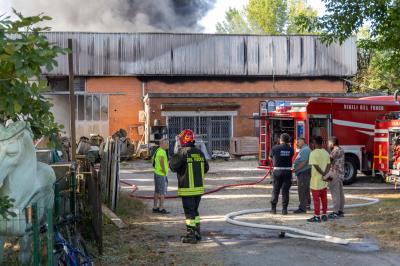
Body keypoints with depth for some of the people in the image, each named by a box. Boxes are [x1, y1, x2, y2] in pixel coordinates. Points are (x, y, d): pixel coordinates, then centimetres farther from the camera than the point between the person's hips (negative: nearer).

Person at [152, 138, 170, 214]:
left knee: (157, 191, 13)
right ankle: (161, 208, -3)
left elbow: (153, 159, 28)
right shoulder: (162, 151, -19)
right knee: (162, 192, -5)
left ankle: (155, 208, 18)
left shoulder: (158, 150, 13)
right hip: (162, 174, -10)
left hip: (157, 173, 10)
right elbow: (161, 159, -39)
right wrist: (164, 169, -27)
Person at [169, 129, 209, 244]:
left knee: (189, 212, 1)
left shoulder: (182, 152, -15)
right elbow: (206, 168, 12)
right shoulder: (199, 152, 6)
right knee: (195, 210, 18)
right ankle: (197, 233, 24)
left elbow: (173, 166, -14)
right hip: (199, 187, 6)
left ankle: (191, 235, 5)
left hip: (187, 188, -6)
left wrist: (172, 159, 5)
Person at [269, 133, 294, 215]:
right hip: (287, 171, 1)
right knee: (285, 191, 5)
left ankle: (273, 208, 13)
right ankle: (284, 209, 4)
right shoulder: (290, 149, -1)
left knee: (275, 190, 10)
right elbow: (291, 157, 7)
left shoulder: (275, 148, -5)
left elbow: (270, 157, 7)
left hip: (277, 171, -1)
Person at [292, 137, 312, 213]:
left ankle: (302, 208, -11)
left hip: (304, 172, -11)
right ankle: (307, 205, 28)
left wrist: (296, 169, -20)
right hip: (303, 172, 11)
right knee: (306, 190, 18)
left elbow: (303, 162, -24)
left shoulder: (305, 149, -15)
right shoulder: (303, 149, 20)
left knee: (302, 190, -11)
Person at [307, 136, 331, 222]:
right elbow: (329, 165, 2)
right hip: (324, 181, 6)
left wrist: (323, 174, -13)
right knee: (324, 198, 12)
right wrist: (325, 174, -7)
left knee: (316, 198, 0)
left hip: (316, 180, -6)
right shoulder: (326, 153, 6)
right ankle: (324, 215, 17)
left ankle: (317, 216, 4)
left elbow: (316, 166, -21)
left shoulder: (313, 153, -15)